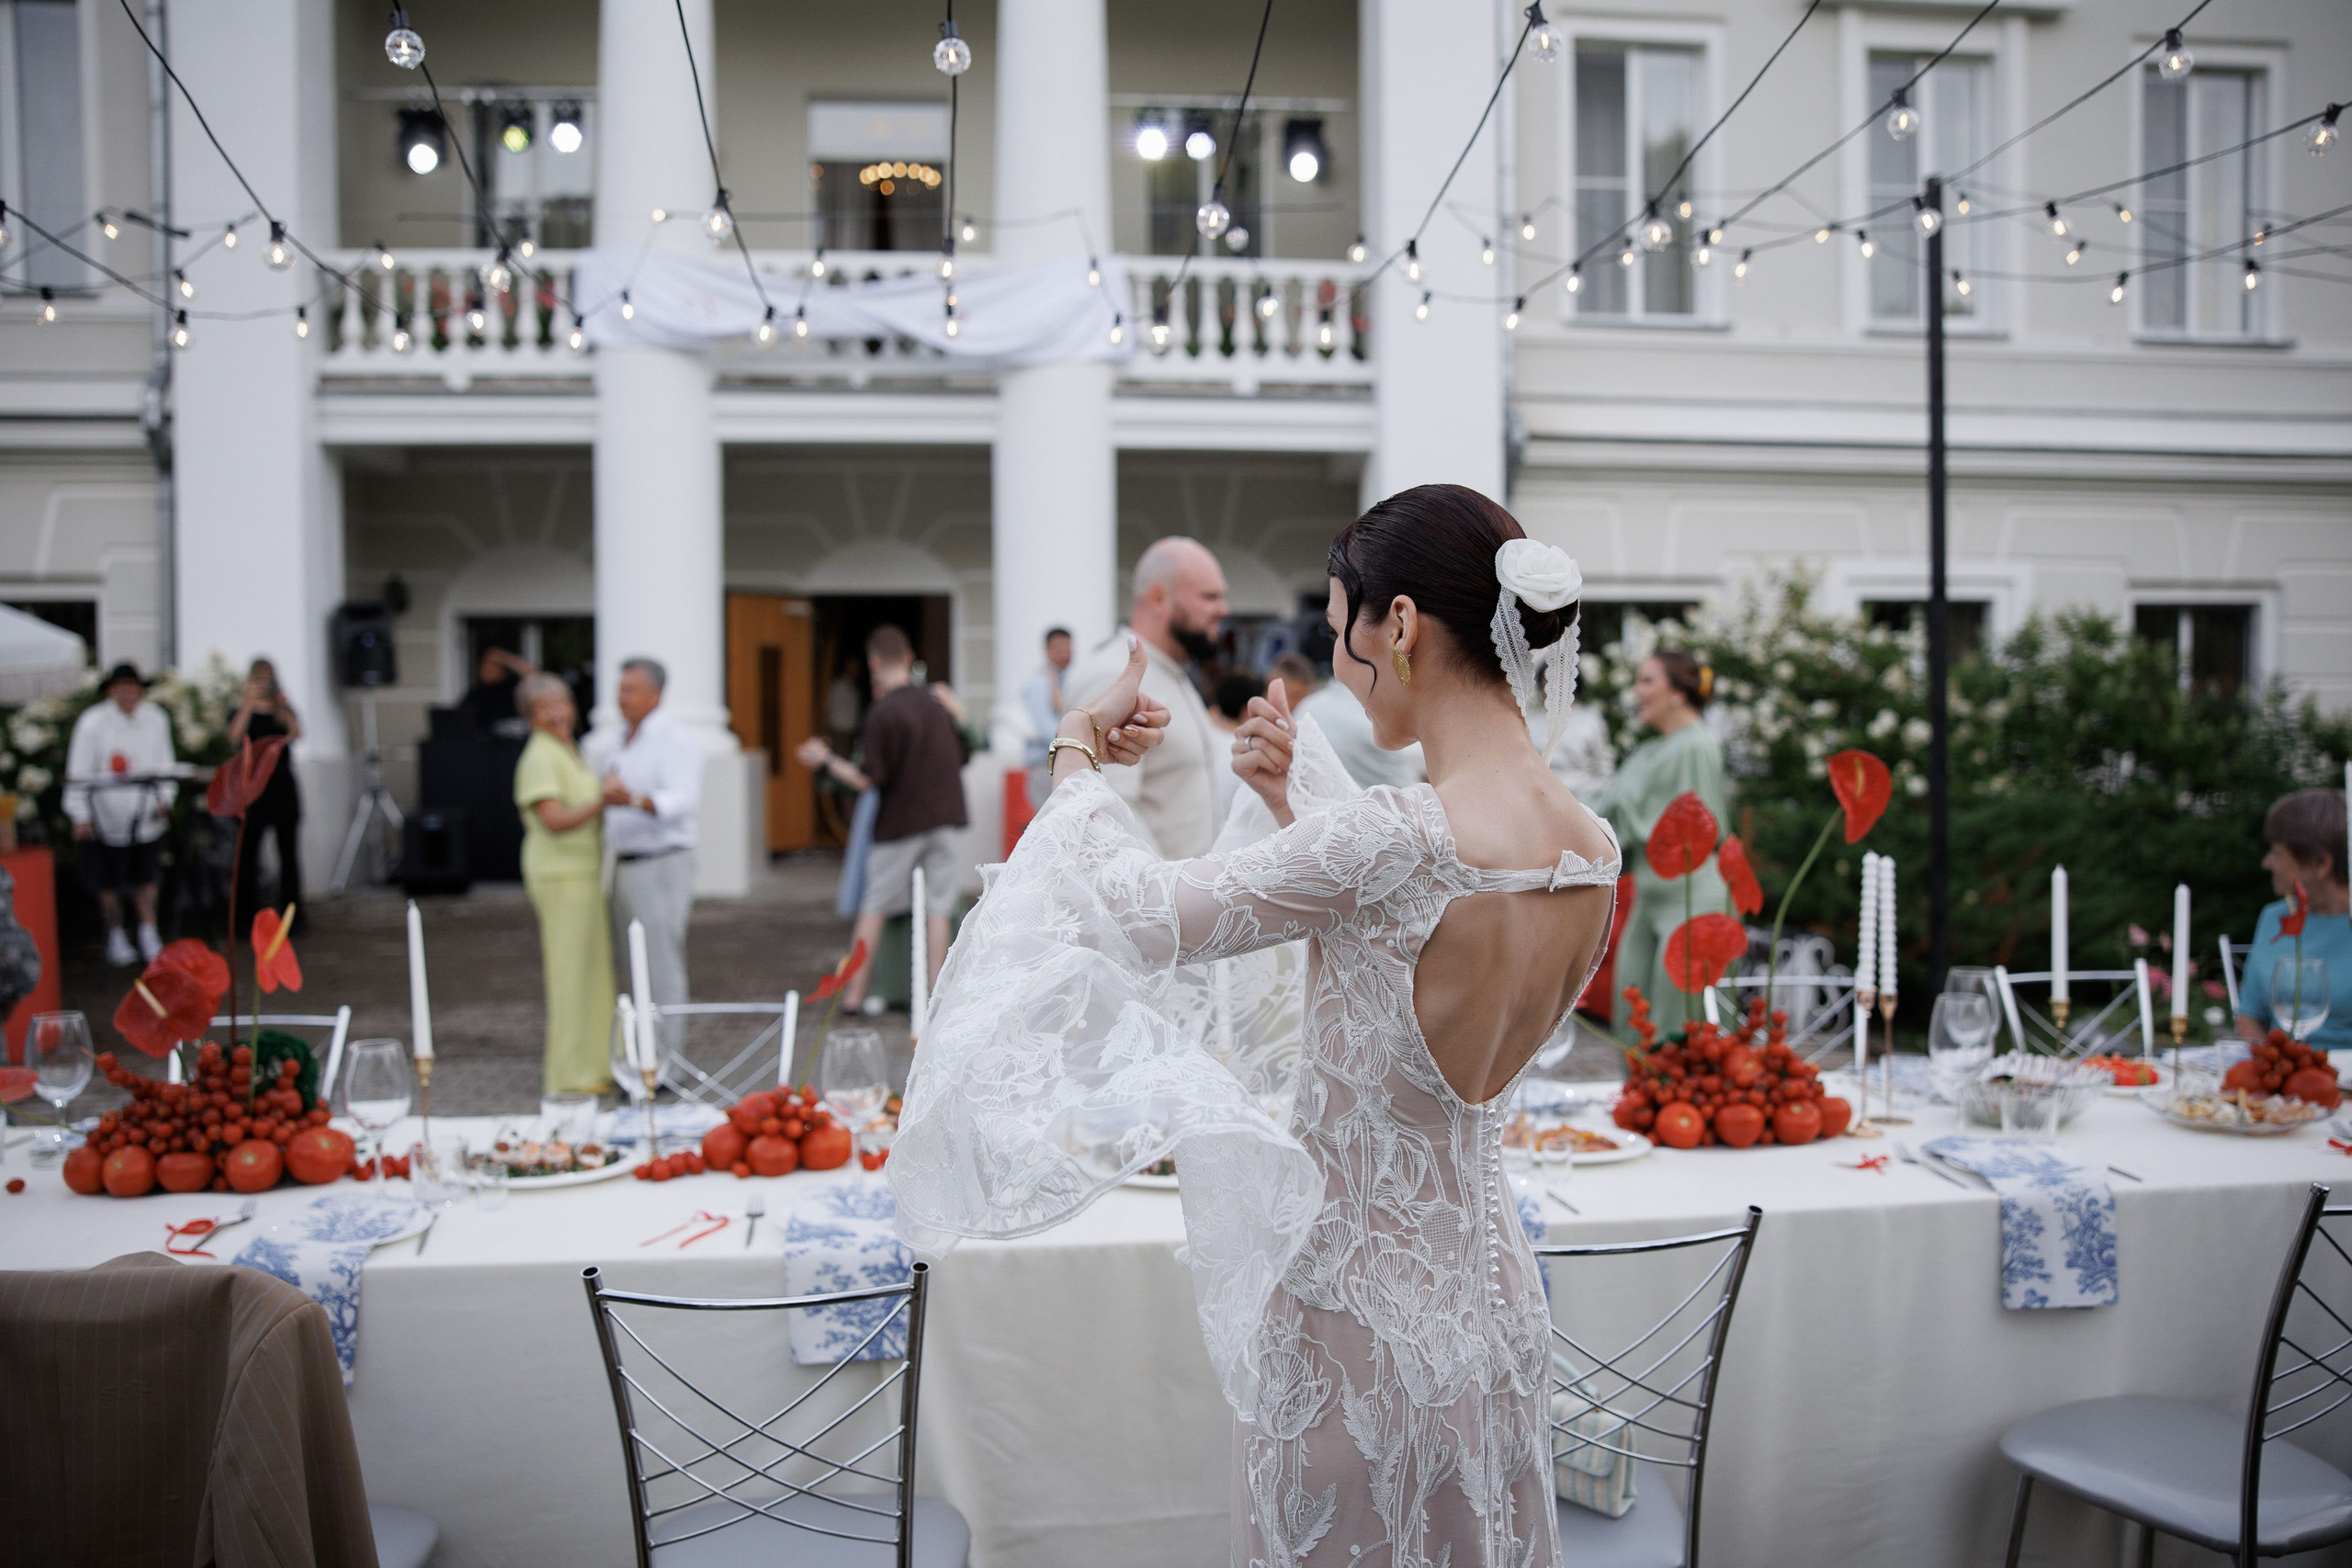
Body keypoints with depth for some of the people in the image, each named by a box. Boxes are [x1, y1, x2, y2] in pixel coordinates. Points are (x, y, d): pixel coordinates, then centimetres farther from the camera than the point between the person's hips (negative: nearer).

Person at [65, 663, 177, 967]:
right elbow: (79, 772, -9)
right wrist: (80, 816, -10)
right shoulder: (92, 723, -12)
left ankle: (149, 934, 19)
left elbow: (164, 762, 11)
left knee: (145, 877, 9)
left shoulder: (156, 720, -1)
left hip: (144, 816, 3)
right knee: (109, 880, 7)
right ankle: (116, 937, 22)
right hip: (107, 814, -3)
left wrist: (165, 798, 6)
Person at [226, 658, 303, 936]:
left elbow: (297, 734, -7)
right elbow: (234, 737, -14)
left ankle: (292, 915, 9)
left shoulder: (284, 709, 11)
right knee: (248, 851, -5)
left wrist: (283, 707, -21)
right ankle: (247, 917, 0)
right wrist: (249, 703, -19)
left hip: (284, 785, 2)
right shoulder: (242, 711, 5)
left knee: (289, 849, 4)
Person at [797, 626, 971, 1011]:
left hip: (900, 821, -4)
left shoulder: (881, 713, -13)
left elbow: (869, 780, -15)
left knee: (874, 906, 9)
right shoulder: (936, 704, 4)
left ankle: (855, 991, 15)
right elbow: (963, 756, 14)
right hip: (946, 818, 4)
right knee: (937, 907, 5)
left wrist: (826, 759, -4)